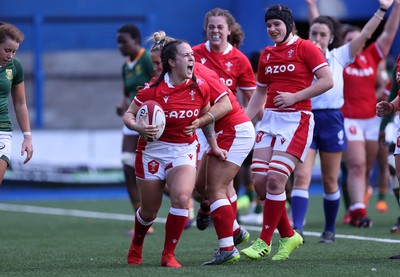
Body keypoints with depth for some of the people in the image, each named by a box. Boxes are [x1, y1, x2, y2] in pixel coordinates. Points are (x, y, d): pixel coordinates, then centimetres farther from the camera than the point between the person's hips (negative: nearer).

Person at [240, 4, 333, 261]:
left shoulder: (305, 47, -4)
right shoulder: (266, 54, 14)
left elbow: (327, 81, -12)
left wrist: (294, 97, -16)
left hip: (297, 119, -7)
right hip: (270, 119, 7)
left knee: (275, 179, -15)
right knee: (260, 181, -2)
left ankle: (264, 242, -4)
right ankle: (288, 236, 14)